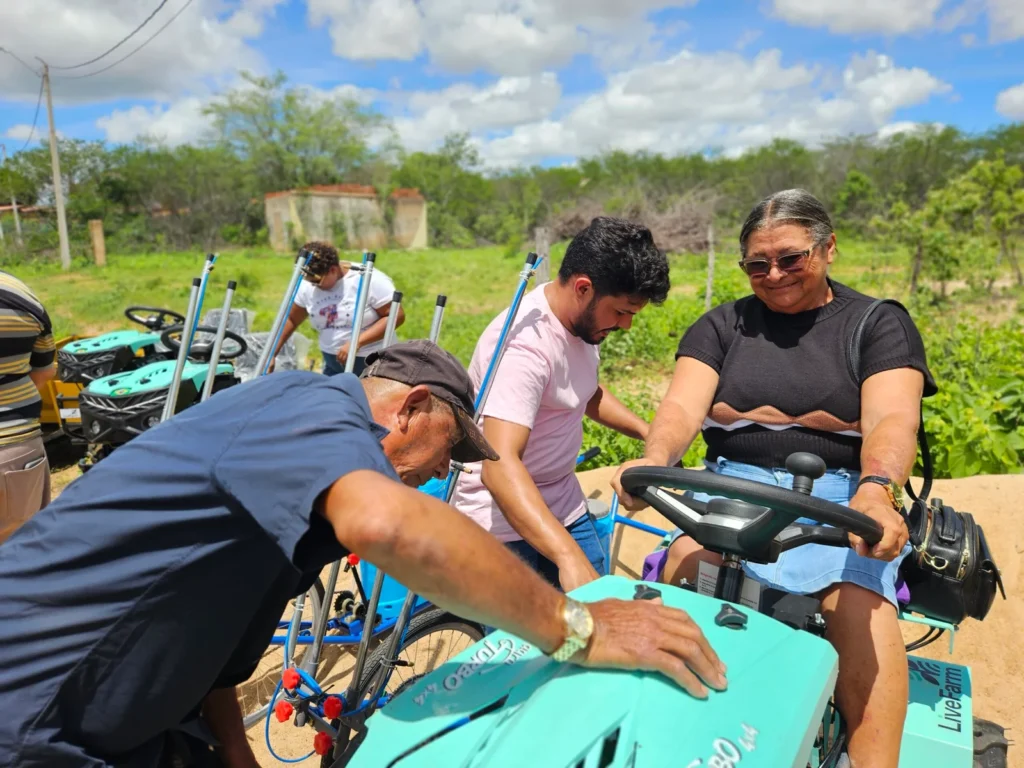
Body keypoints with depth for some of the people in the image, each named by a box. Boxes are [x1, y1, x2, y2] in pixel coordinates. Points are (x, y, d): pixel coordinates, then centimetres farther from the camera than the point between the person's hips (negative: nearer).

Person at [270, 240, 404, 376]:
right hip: (334, 366, 5)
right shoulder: (307, 287, 1)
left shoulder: (370, 280, -15)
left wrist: (357, 341, -24)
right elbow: (291, 320, 13)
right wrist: (272, 354, 8)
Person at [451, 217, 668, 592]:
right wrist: (569, 556, -47)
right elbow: (500, 466, -38)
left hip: (563, 505, 8)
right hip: (502, 519, -7)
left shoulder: (582, 318, -1)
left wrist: (649, 433, 6)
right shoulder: (525, 345, -28)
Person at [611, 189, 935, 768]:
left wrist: (876, 491, -33)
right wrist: (654, 460, -27)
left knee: (861, 605, -30)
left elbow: (892, 419, -10)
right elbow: (682, 408, -4)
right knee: (687, 563, -29)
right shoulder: (722, 325, 12)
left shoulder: (880, 324, 7)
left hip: (841, 495, 0)